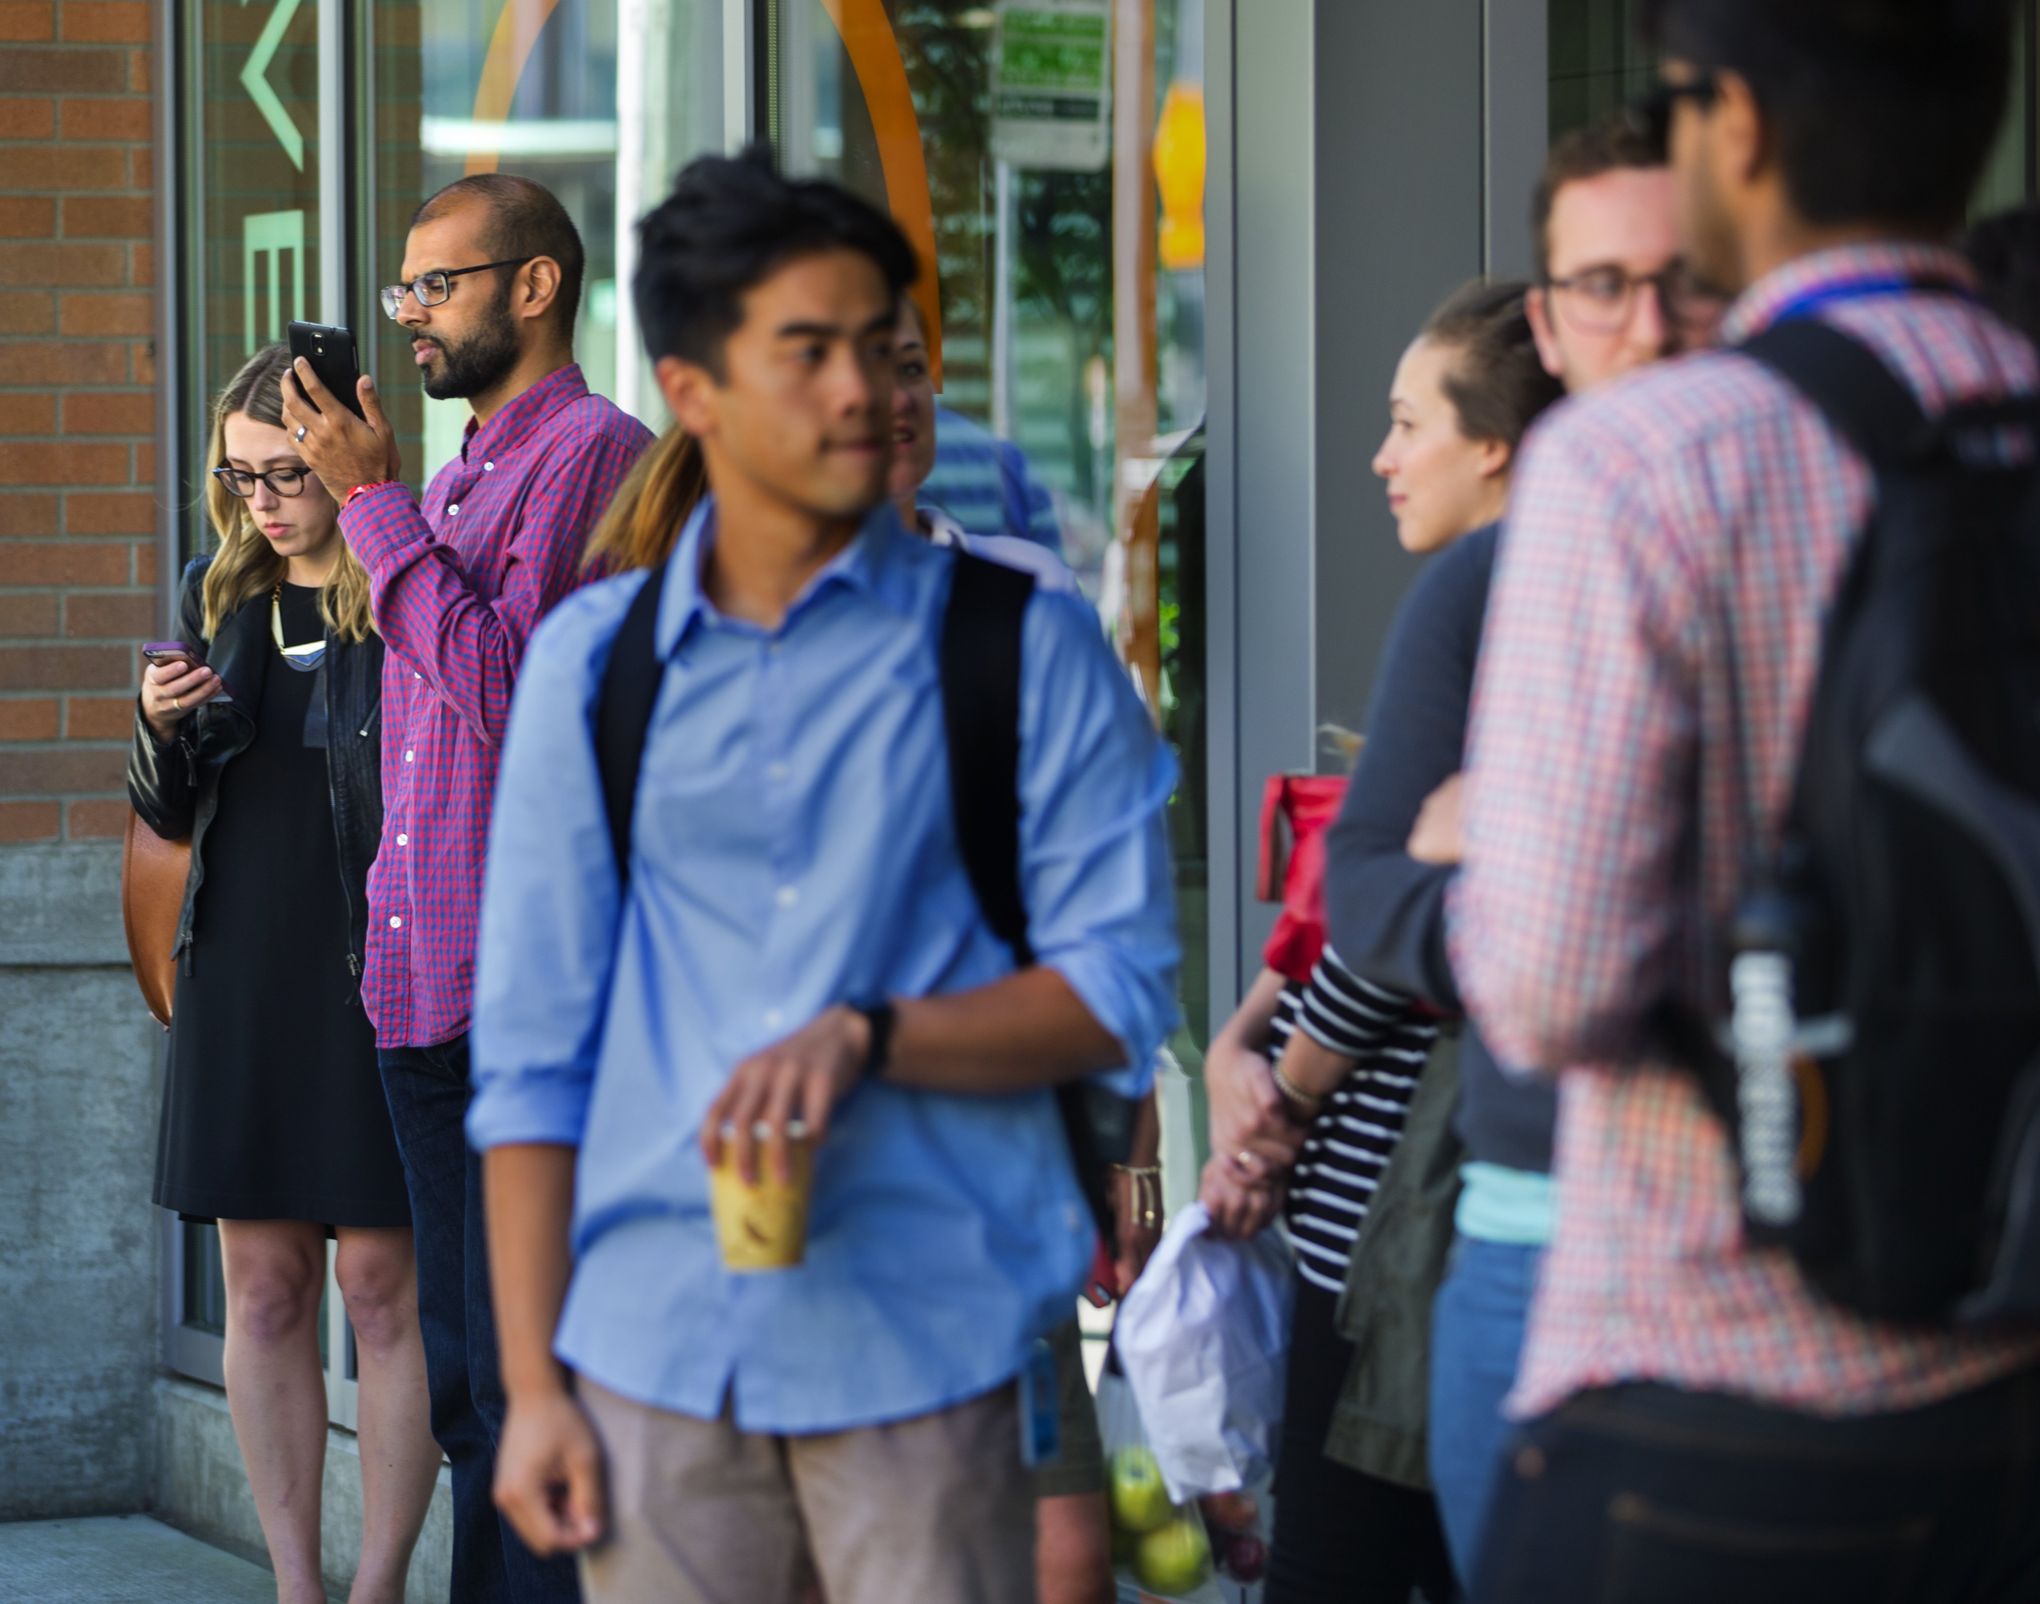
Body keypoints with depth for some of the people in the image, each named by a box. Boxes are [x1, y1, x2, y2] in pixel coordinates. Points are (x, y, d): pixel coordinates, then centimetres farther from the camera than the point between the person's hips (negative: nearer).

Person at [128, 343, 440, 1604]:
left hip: (377, 976, -5)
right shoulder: (219, 598, 11)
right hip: (242, 975, 5)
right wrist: (160, 730, -6)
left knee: (383, 1279, -3)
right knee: (263, 1286, 5)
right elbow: (171, 815, 14)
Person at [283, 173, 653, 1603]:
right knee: (467, 1377, 13)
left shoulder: (596, 452, -8)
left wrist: (373, 501, -14)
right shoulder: (454, 479, 21)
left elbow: (508, 694, -19)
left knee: (531, 1379, -8)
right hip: (429, 985, 9)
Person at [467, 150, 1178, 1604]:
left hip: (925, 1358, -2)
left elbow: (1118, 994, 0)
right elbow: (532, 1048, 10)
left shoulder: (1025, 651, 5)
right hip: (653, 1356, 2)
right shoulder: (595, 663, 11)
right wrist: (532, 1384, 4)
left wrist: (867, 1036, -16)